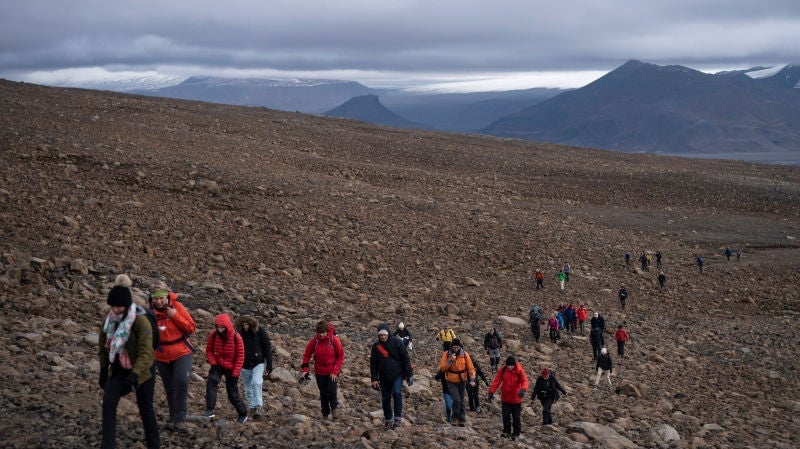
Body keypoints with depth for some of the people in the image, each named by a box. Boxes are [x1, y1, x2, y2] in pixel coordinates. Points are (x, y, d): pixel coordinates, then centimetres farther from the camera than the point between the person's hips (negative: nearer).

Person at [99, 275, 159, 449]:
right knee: (108, 403, -12)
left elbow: (145, 353, -30)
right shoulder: (110, 320, -7)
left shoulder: (141, 321, -25)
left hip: (141, 371, -4)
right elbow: (103, 345, 8)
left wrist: (134, 375, -40)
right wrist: (103, 370, 10)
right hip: (118, 370, 4)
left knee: (145, 409, 7)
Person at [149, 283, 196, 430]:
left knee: (182, 382, -21)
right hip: (162, 356, 3)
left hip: (181, 353, -3)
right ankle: (173, 416, 29)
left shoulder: (177, 306, -11)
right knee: (169, 389, 11)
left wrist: (175, 316, -21)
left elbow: (192, 328, -11)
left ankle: (179, 419, -17)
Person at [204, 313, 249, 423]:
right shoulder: (213, 335, -13)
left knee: (232, 393, 3)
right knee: (211, 382, -27)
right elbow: (209, 350, 1)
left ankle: (243, 414, 24)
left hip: (231, 368, -2)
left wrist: (235, 374, -14)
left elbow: (240, 357, -12)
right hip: (218, 365, 2)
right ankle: (209, 410, -29)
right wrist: (213, 363, -13)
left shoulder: (236, 337, -19)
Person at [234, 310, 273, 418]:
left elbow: (267, 347, -4)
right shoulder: (239, 333, -4)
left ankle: (258, 407, -20)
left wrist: (269, 363, -7)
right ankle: (252, 408, 20)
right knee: (248, 388, 8)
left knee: (256, 383, -21)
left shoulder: (260, 331, -9)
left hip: (258, 363, -3)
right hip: (245, 365, 3)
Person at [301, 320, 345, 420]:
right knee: (323, 393, 9)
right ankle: (325, 415, 25)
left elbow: (341, 356, -7)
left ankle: (333, 408, 16)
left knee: (331, 391, -14)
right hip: (320, 371, 2)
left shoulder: (334, 340, -15)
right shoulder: (314, 340, -10)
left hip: (332, 371, -2)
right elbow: (307, 354, 1)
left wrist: (335, 371, -11)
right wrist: (305, 370, -6)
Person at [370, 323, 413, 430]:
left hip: (397, 374, -3)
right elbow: (373, 363, 7)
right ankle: (388, 421, 18)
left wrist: (409, 374, -6)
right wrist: (374, 379, 1)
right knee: (385, 399, 4)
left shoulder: (396, 342, -6)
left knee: (397, 393, -23)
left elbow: (405, 358, -4)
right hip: (384, 377, 3)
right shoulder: (376, 346, 2)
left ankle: (397, 418, -14)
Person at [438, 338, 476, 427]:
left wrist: (472, 380, -19)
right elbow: (442, 368, -15)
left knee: (461, 401, 11)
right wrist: (450, 360, -28)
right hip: (451, 381, -2)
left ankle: (462, 419, 26)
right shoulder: (446, 354, -12)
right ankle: (455, 417, 9)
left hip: (462, 381, 2)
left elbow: (470, 368, -7)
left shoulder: (464, 355, -9)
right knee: (456, 400, -14)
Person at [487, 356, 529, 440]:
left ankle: (516, 433, 20)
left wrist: (523, 389, -47)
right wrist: (491, 392, -16)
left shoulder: (519, 371, -15)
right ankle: (506, 432, 20)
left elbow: (524, 380, -27)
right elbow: (496, 381, -8)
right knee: (506, 415, 6)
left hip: (516, 399, -2)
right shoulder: (503, 370, -9)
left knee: (516, 417, 8)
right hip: (505, 398, 2)